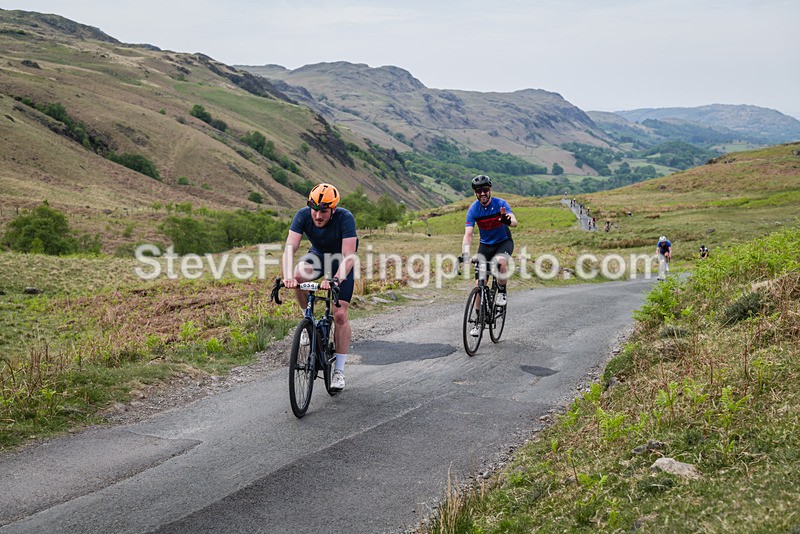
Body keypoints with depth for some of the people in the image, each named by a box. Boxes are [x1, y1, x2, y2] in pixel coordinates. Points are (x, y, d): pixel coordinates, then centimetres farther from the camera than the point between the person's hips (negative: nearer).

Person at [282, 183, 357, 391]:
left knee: (340, 315, -12)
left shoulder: (345, 218, -33)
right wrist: (288, 276, -51)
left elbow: (349, 256, -39)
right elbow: (290, 248, -33)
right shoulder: (303, 215, -25)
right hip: (318, 255, 3)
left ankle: (339, 371, 0)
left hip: (341, 261, -2)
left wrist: (335, 280, -56)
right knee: (298, 276, -32)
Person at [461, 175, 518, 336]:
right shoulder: (473, 209, -14)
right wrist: (465, 253, -39)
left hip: (504, 242, -2)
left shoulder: (500, 204, -18)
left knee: (501, 261, -37)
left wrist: (508, 220, -59)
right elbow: (468, 234, -22)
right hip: (485, 244, 2)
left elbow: (514, 221, -34)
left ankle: (502, 292, -10)